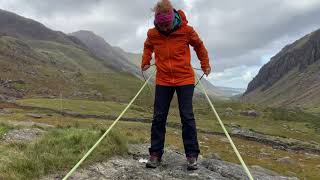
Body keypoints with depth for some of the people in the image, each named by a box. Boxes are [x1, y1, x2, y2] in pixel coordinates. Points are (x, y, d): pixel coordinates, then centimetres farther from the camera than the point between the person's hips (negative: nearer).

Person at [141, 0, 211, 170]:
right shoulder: (152, 34, -5)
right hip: (163, 81, 2)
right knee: (158, 117, 1)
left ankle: (192, 155, 6)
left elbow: (199, 46, 8)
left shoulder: (186, 30, -11)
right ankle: (155, 154, 10)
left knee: (187, 116, -3)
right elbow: (148, 47, 19)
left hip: (185, 79, -2)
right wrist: (145, 62, 12)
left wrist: (205, 65, 13)